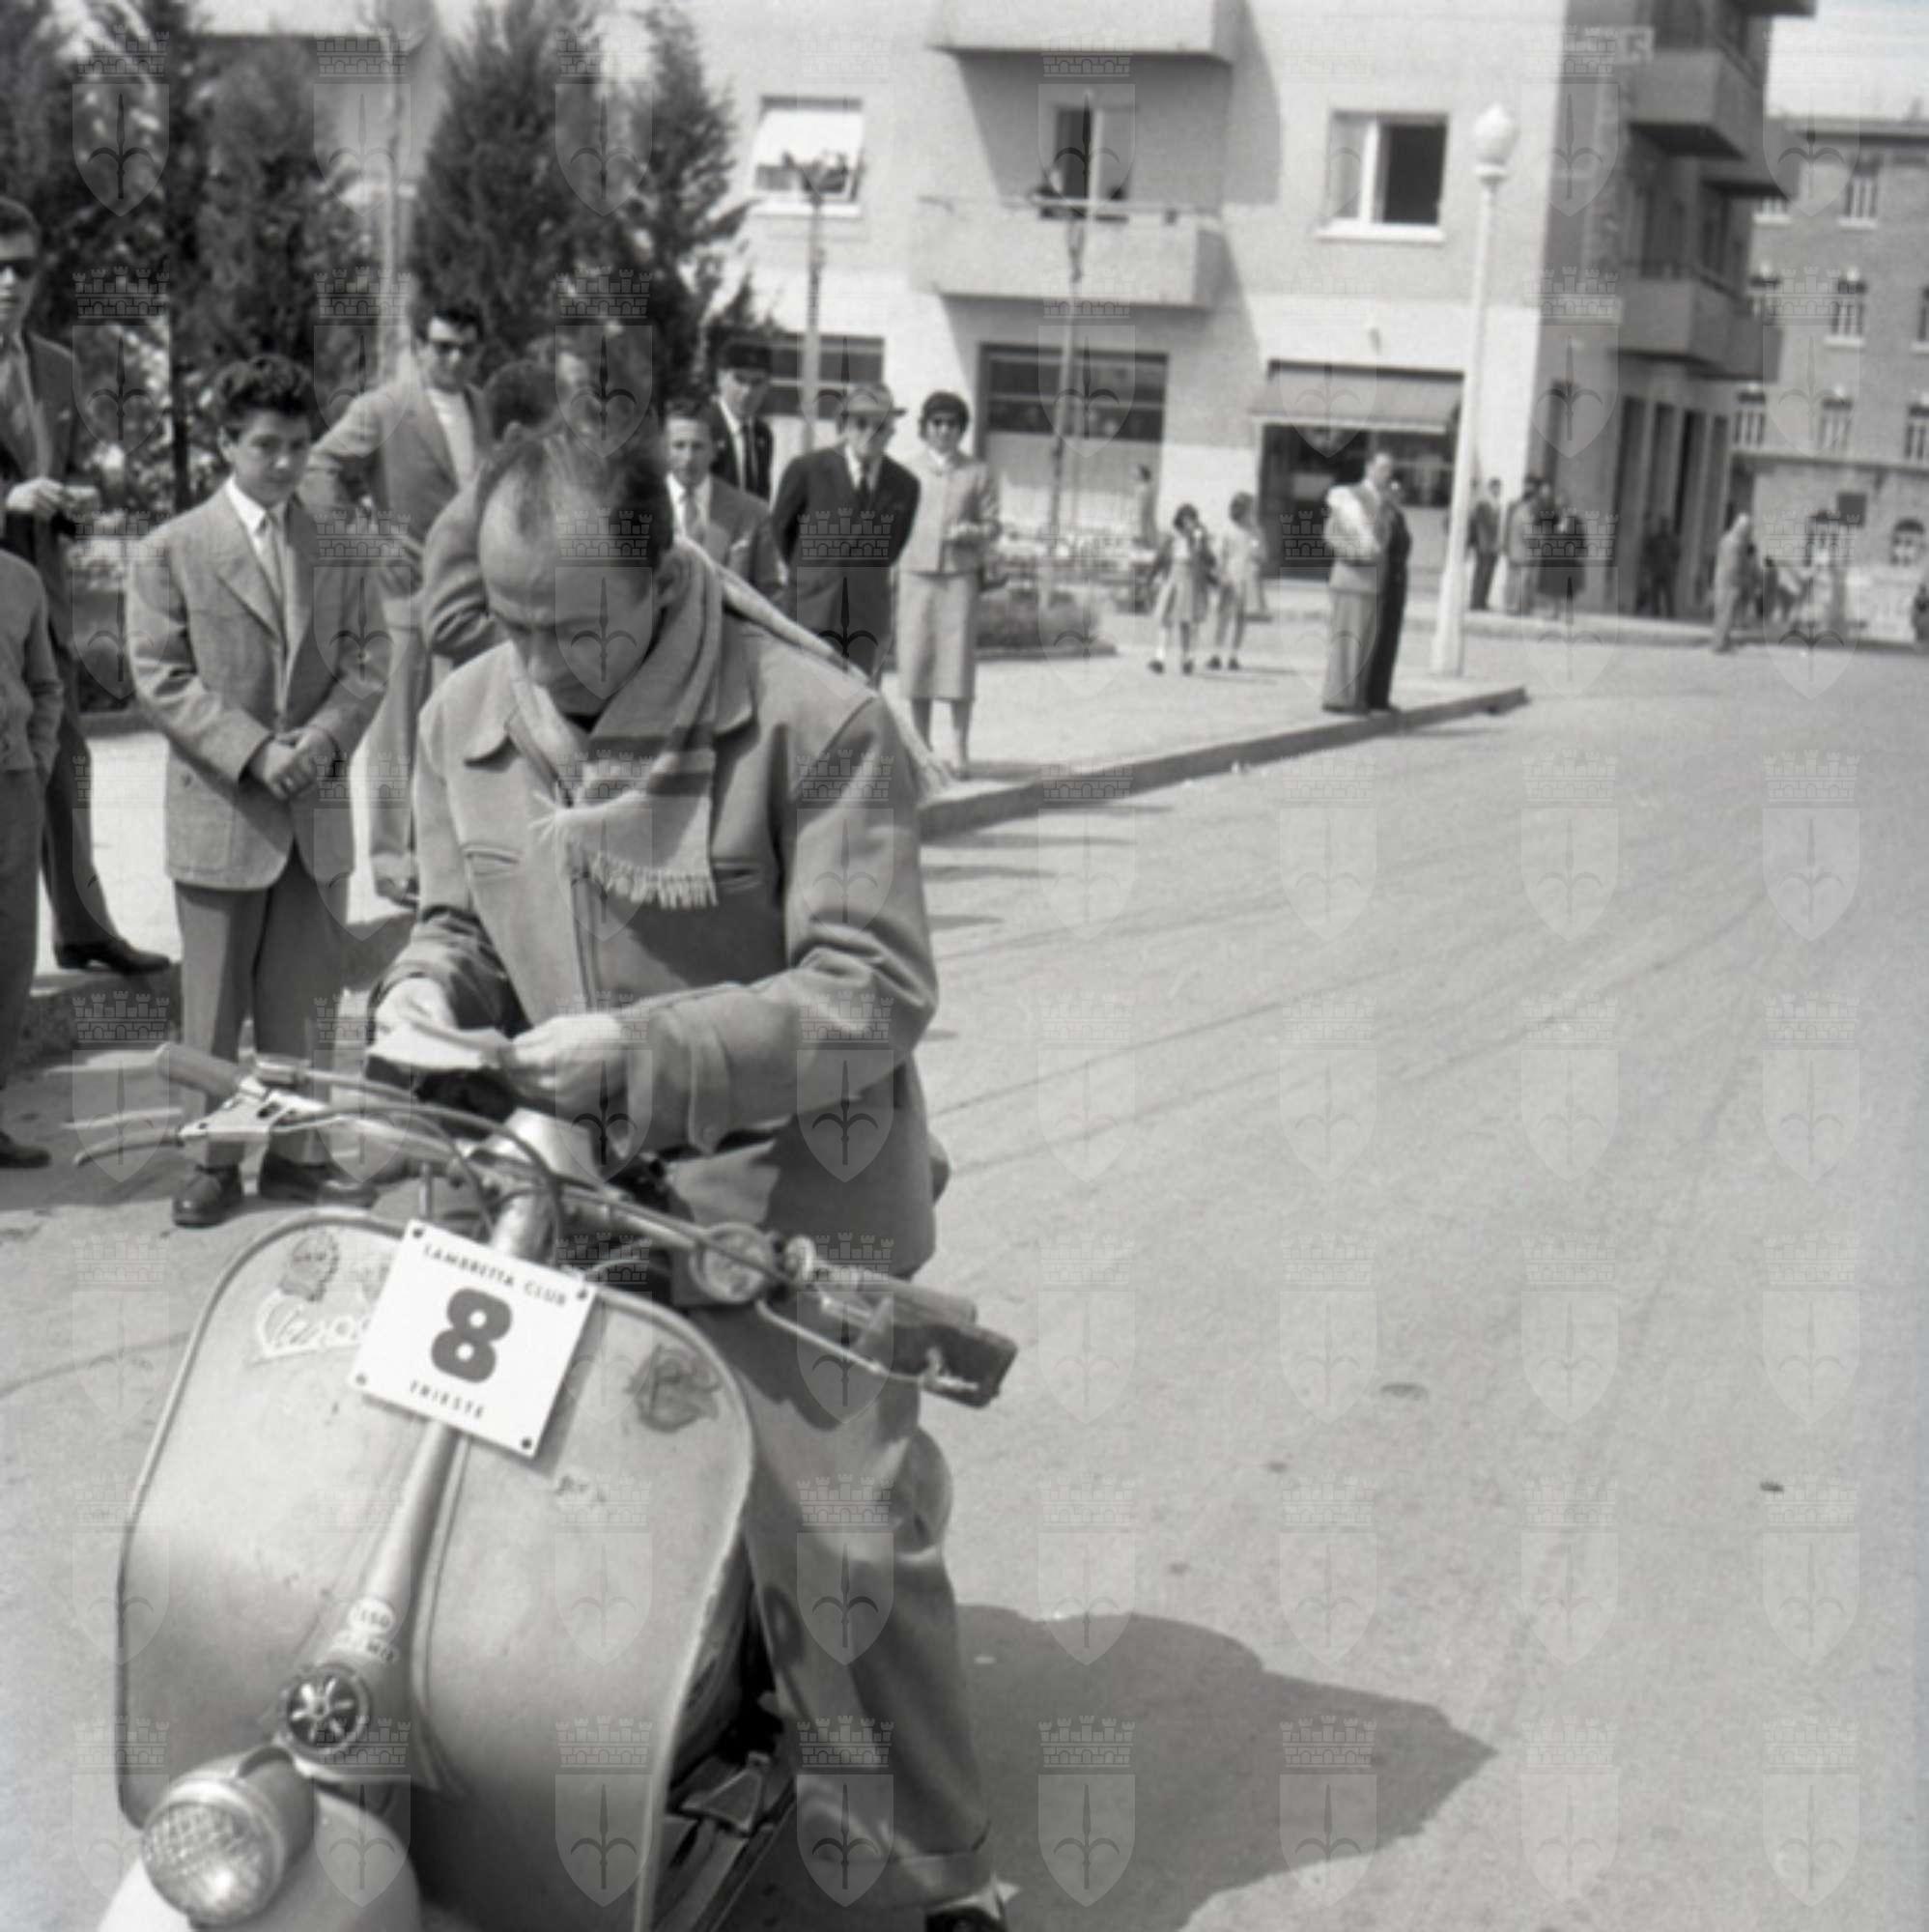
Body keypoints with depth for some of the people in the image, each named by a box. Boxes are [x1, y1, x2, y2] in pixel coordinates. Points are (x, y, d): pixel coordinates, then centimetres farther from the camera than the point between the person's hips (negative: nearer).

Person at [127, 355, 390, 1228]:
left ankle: (292, 1154, 20)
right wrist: (254, 752, -16)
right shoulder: (172, 550, -1)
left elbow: (370, 656, 6)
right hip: (220, 811, -3)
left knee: (299, 1000, 9)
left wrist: (327, 735, -12)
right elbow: (161, 679, -6)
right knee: (214, 1008, 4)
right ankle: (214, 1162, 15)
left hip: (317, 810, 3)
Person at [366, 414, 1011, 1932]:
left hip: (783, 1196, -5)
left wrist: (640, 1048, -27)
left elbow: (874, 992, -19)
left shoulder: (817, 722, -17)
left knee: (847, 1550, -1)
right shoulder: (467, 721, 3)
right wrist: (424, 991, -6)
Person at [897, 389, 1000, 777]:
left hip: (960, 574, -1)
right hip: (915, 571, 1)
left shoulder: (978, 474, 8)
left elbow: (992, 526, 8)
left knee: (958, 657, -6)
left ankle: (959, 748, 0)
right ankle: (921, 747, 11)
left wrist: (971, 531, -13)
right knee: (916, 658, 1)